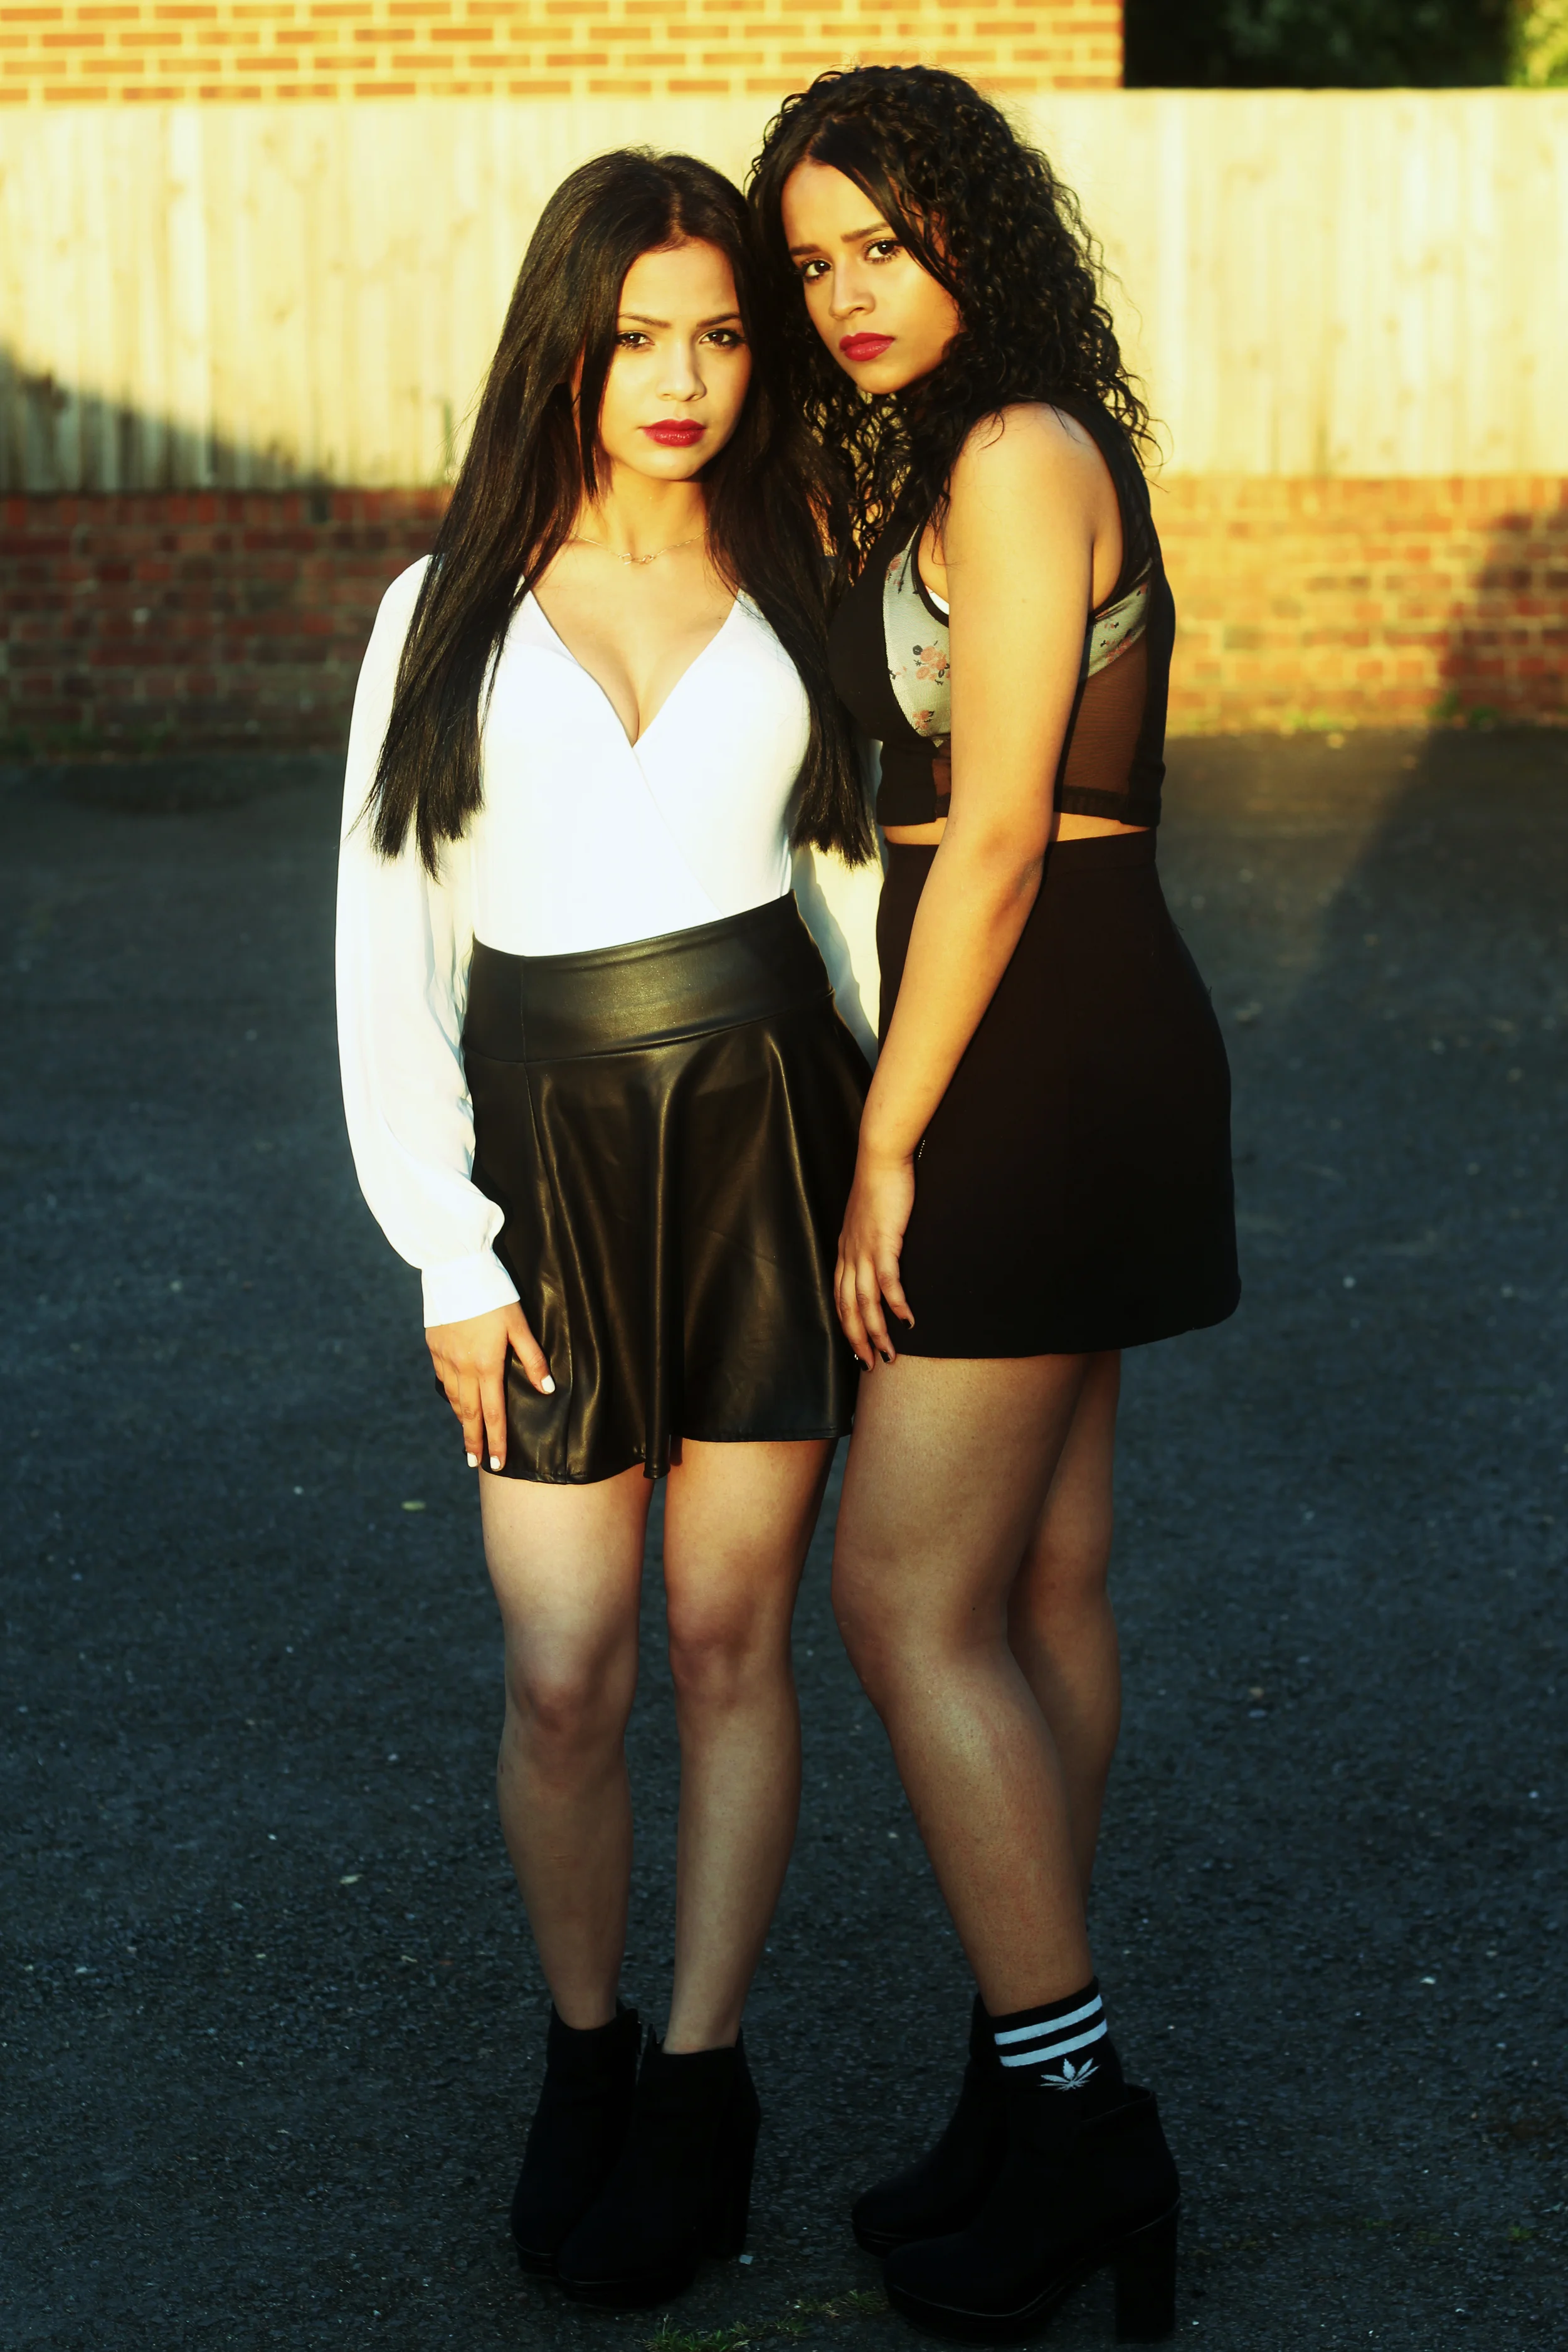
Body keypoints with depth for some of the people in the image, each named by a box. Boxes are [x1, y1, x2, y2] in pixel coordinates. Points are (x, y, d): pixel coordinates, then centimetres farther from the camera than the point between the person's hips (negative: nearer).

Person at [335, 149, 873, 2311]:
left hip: (769, 1127, 1)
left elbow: (856, 878, 12)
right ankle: (582, 2054, 26)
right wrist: (448, 1254, -4)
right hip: (550, 1150, 0)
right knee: (564, 1679, 1)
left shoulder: (795, 595, 8)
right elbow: (390, 939, 2)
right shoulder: (452, 610, 4)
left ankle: (701, 2077, 22)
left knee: (734, 1644, 5)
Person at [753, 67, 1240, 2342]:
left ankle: (1071, 2111, 4)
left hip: (1036, 1056, -10)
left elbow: (996, 841, -19)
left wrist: (887, 1147, -15)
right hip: (1054, 1052, 10)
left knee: (908, 1593, -6)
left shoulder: (1021, 459, -15)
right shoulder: (943, 469, 15)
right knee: (1045, 1580, 13)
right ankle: (1044, 2089, 23)